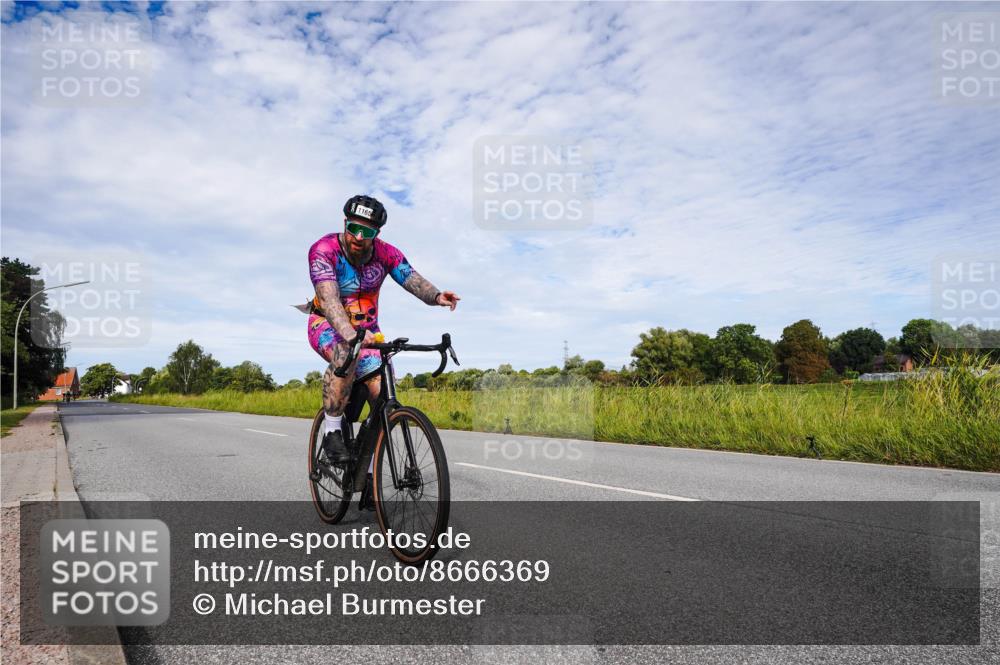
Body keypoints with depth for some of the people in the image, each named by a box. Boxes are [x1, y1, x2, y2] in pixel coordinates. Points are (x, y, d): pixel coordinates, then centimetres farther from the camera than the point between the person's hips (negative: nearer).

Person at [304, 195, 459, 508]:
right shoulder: (324, 250, -23)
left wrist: (436, 296, -52)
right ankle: (332, 432, -20)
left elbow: (413, 279, -28)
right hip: (327, 326, -3)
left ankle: (368, 474, 1)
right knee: (347, 355, -39)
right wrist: (351, 335, -55)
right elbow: (329, 298, -37)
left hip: (366, 330, 4)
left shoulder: (386, 253, -13)